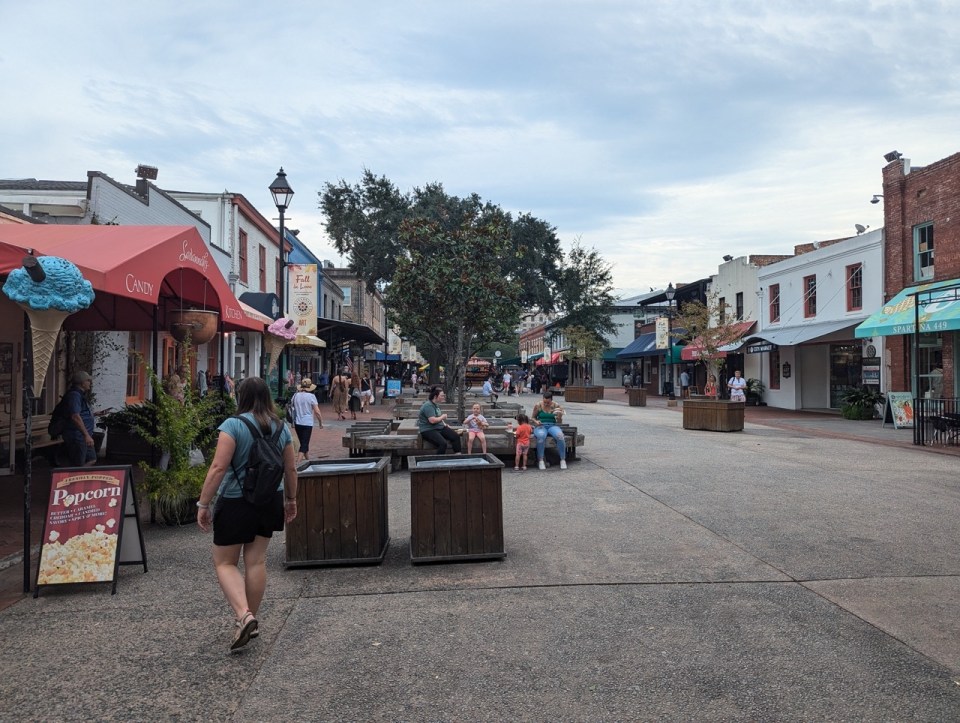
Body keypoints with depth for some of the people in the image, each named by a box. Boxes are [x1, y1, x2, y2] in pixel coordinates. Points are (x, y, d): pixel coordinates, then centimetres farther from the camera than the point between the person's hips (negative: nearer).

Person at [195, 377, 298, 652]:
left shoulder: (233, 425, -14)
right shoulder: (281, 427, 2)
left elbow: (219, 468, -19)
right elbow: (291, 469, 7)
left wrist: (203, 504, -12)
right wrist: (291, 499, 20)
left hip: (236, 502, -5)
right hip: (270, 502, 5)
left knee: (225, 562, 8)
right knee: (257, 561, 13)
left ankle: (244, 615, -9)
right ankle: (252, 620, 23)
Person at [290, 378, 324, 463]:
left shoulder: (296, 395, 2)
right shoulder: (311, 396, -9)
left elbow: (291, 407, 9)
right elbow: (317, 412, -11)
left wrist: (292, 422, 19)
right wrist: (320, 423, 1)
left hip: (297, 423, 5)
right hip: (307, 423, -5)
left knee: (303, 442, 19)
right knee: (305, 443, -3)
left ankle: (307, 459, 32)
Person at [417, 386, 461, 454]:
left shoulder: (436, 404, 14)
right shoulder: (428, 406, -18)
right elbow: (432, 420, -27)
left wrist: (444, 424, 12)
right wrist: (442, 417, -10)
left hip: (439, 428, 10)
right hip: (428, 430, -10)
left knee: (456, 436, -4)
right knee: (443, 443, -31)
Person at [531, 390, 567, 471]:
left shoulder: (556, 406, 2)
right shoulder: (538, 405, 0)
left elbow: (559, 422, 6)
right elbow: (532, 418, 9)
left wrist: (559, 416, -16)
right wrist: (536, 421, -13)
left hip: (552, 426, 1)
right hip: (541, 426, -1)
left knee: (560, 435, -34)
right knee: (541, 436, -39)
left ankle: (563, 460, -23)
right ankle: (540, 461, -31)